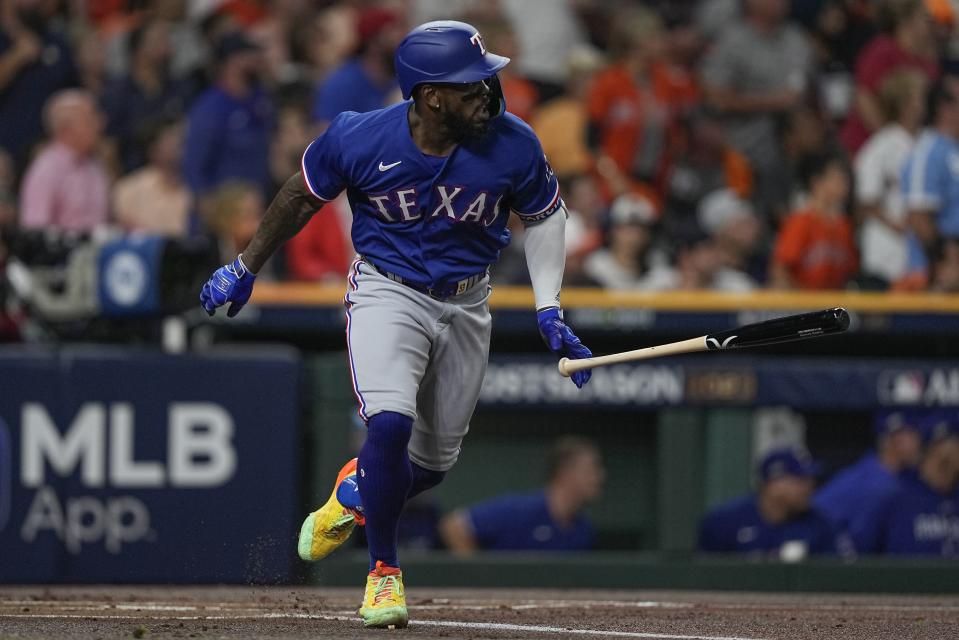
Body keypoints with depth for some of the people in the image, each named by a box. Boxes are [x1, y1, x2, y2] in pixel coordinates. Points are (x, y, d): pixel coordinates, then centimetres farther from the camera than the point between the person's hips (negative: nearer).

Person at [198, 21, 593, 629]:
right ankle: (384, 571, -4)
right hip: (387, 292, -3)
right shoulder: (359, 139, -22)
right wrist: (246, 269, 9)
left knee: (435, 460, 11)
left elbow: (544, 214, 2)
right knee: (390, 423, -25)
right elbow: (302, 196, -2)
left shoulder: (513, 146, -18)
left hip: (466, 303, 3)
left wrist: (550, 312, -4)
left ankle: (354, 490, 46)